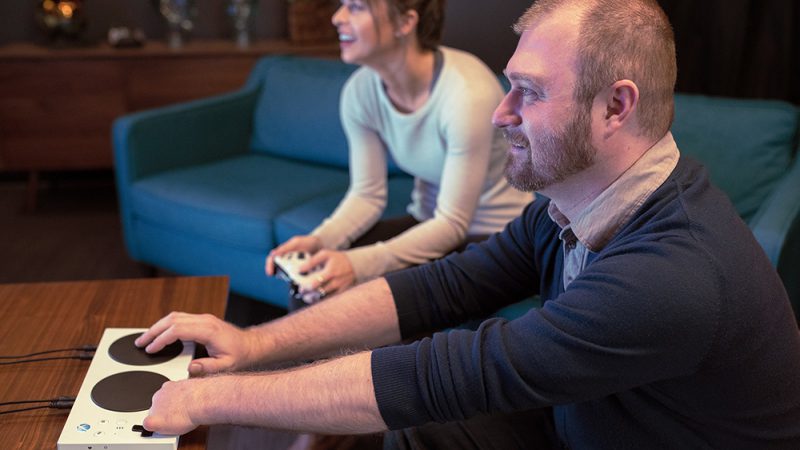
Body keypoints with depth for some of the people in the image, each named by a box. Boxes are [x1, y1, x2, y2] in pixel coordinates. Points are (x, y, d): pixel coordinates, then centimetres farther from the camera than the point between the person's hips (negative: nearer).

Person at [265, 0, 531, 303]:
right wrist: (319, 240, -23)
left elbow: (453, 224, -26)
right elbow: (367, 194, -3)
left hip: (495, 235, -6)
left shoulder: (468, 93, -29)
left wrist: (361, 264, -37)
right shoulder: (360, 90, -9)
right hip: (429, 222, 6)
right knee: (314, 275, -10)